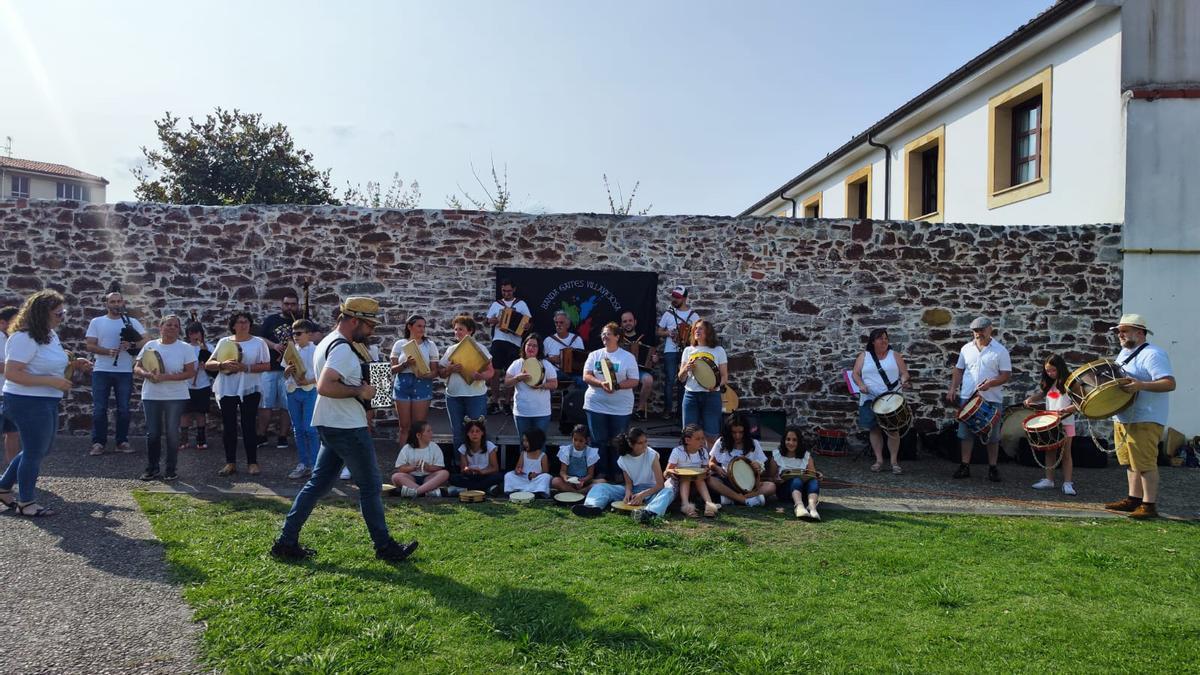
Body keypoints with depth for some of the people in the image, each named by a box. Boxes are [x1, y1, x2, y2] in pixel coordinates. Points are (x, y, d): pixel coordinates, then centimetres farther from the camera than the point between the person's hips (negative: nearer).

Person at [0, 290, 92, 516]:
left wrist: (73, 363, 6)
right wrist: (53, 381, -27)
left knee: (40, 450, 20)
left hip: (46, 402, 9)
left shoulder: (50, 334, 8)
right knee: (35, 452, 3)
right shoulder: (24, 338, -21)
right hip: (28, 402, -9)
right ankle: (26, 503, 18)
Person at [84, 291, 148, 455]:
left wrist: (131, 345, -20)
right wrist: (108, 351, -18)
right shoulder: (96, 322, 5)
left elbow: (146, 341, 0)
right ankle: (98, 442, 7)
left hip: (124, 372, 0)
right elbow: (90, 346, -1)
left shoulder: (132, 322, 5)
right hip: (101, 371, 0)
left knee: (123, 409, 5)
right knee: (99, 409, 1)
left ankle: (122, 442, 12)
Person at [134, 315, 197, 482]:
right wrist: (148, 374, -17)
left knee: (172, 433, 1)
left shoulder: (185, 348, -2)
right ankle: (152, 468, 18)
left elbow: (190, 373, -8)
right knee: (152, 433, 6)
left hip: (175, 397, -2)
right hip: (151, 396, 2)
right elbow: (137, 368, 6)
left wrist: (166, 377, -18)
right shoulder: (150, 345, 7)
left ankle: (171, 469, 12)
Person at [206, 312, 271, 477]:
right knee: (228, 426, 5)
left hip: (249, 389, -3)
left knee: (249, 426, 0)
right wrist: (223, 364, -16)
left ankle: (252, 463, 8)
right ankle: (230, 463, 14)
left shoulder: (259, 342, 1)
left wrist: (246, 367, -18)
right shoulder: (224, 342, 8)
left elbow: (266, 365, -5)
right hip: (226, 390, 3)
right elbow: (208, 363, 5)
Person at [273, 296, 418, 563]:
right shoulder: (342, 348, -19)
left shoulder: (327, 342, 15)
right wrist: (359, 391, -22)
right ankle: (384, 546, 12)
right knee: (371, 487, 2)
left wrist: (359, 387, 13)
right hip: (347, 428, -10)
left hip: (330, 426, 10)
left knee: (318, 483, 13)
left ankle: (286, 542, 14)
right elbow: (324, 386, -30)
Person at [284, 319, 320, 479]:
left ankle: (315, 464, -2)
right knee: (298, 429, 9)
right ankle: (303, 464, 16)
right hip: (293, 392, 6)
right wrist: (288, 370, -8)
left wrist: (308, 381, -23)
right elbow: (285, 374, 14)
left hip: (310, 391, -6)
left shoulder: (316, 351, -4)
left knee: (310, 429, -8)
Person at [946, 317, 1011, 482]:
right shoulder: (966, 349, 9)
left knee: (993, 435, 4)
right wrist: (953, 389, 2)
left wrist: (990, 383, -22)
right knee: (966, 433, 5)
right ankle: (965, 466, 12)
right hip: (967, 398, 3)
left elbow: (1006, 374, -5)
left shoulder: (1000, 351, -2)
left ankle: (992, 468, 13)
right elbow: (959, 370, 13)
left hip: (992, 399, -3)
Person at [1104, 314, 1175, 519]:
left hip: (1145, 420, -10)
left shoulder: (1152, 354, -14)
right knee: (1130, 462, 15)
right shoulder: (1124, 353, 16)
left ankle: (1149, 505, -1)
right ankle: (1134, 499, 23)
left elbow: (1170, 383, -23)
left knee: (1145, 463, -7)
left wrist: (1141, 385, -35)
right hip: (1123, 418, 10)